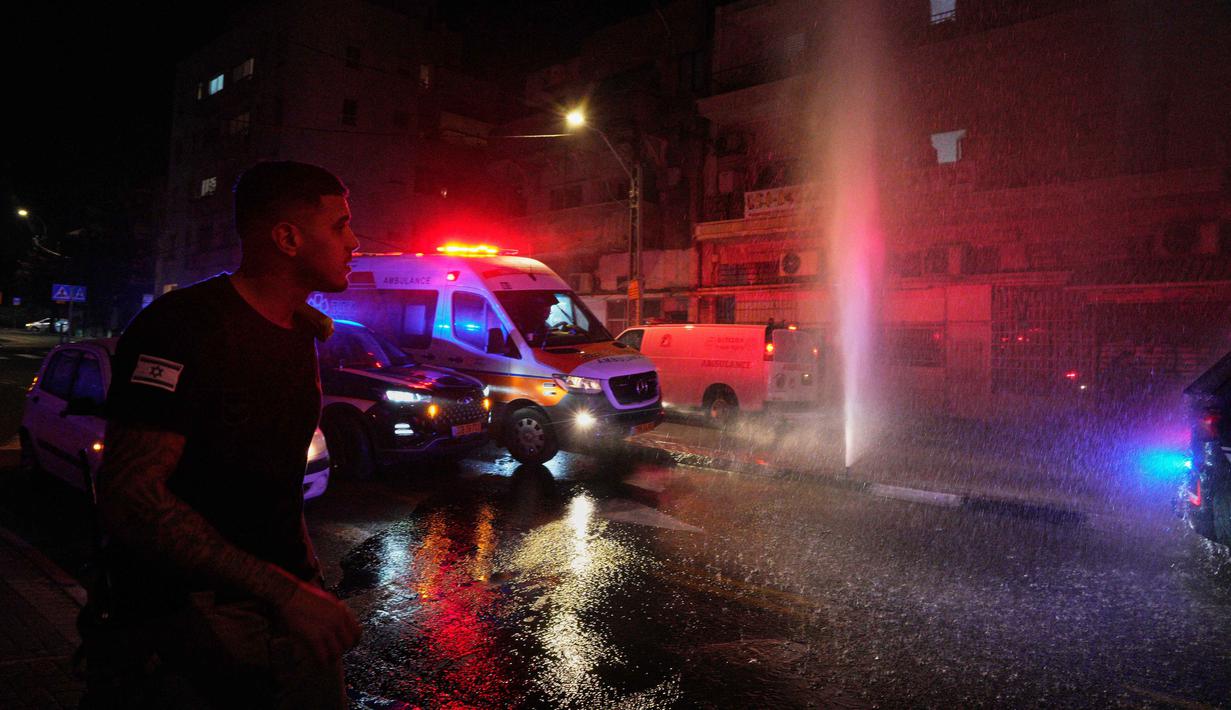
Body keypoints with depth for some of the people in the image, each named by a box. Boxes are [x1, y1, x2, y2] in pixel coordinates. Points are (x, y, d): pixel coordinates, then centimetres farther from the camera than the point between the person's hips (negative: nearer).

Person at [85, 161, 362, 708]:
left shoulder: (302, 330, 7)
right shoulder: (181, 326, -18)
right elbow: (130, 498, -25)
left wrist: (307, 578, 13)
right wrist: (281, 590, -28)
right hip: (184, 634, -6)